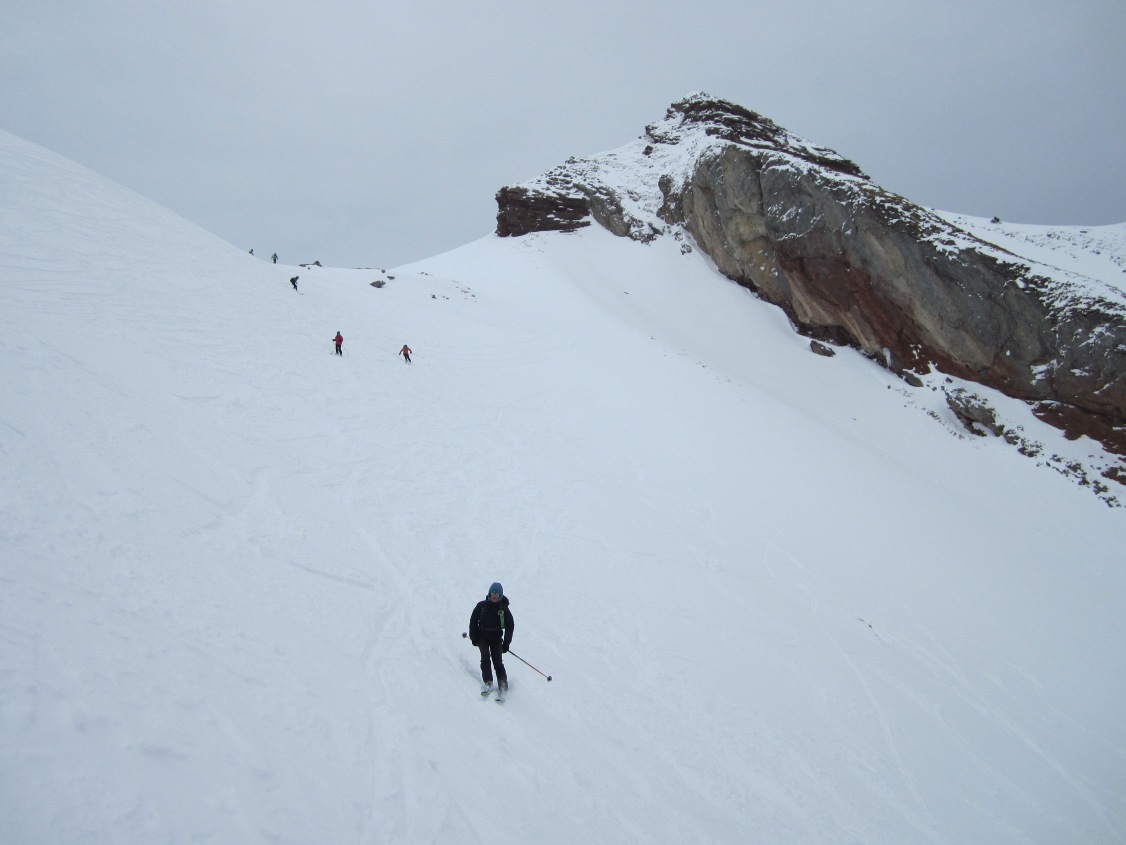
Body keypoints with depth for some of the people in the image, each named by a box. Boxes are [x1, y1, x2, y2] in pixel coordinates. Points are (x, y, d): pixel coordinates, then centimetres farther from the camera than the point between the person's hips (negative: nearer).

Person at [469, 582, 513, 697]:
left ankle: (503, 686, 1)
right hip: (483, 636, 1)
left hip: (496, 638, 0)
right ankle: (487, 683, -16)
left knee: (498, 662, -7)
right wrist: (474, 638, 1)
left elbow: (510, 626, 1)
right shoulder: (482, 606, -4)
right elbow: (473, 621, 5)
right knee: (485, 658, -17)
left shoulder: (504, 608, -4)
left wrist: (506, 643, -3)